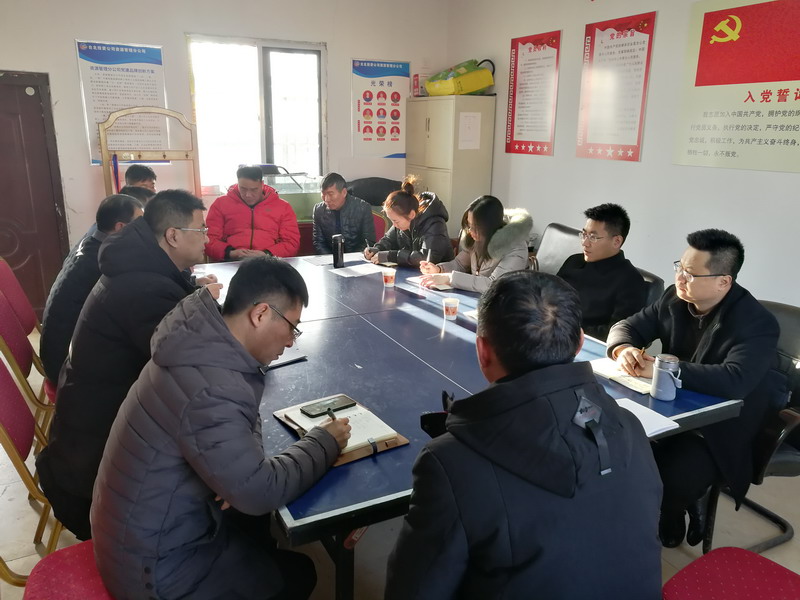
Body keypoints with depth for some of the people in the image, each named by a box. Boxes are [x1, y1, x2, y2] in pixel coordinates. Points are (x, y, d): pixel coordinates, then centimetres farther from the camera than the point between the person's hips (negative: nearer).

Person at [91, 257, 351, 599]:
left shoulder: (203, 343, -7)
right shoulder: (211, 389, -35)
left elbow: (240, 420, 7)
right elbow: (261, 493, -30)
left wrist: (243, 471, -12)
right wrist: (324, 442, -15)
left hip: (145, 526, 7)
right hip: (155, 567, -7)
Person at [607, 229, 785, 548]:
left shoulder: (756, 323, -22)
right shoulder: (674, 298, -3)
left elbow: (734, 381, -37)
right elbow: (628, 326, 3)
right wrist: (624, 349, -22)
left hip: (722, 430, -6)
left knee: (667, 483, -25)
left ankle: (671, 519, 13)